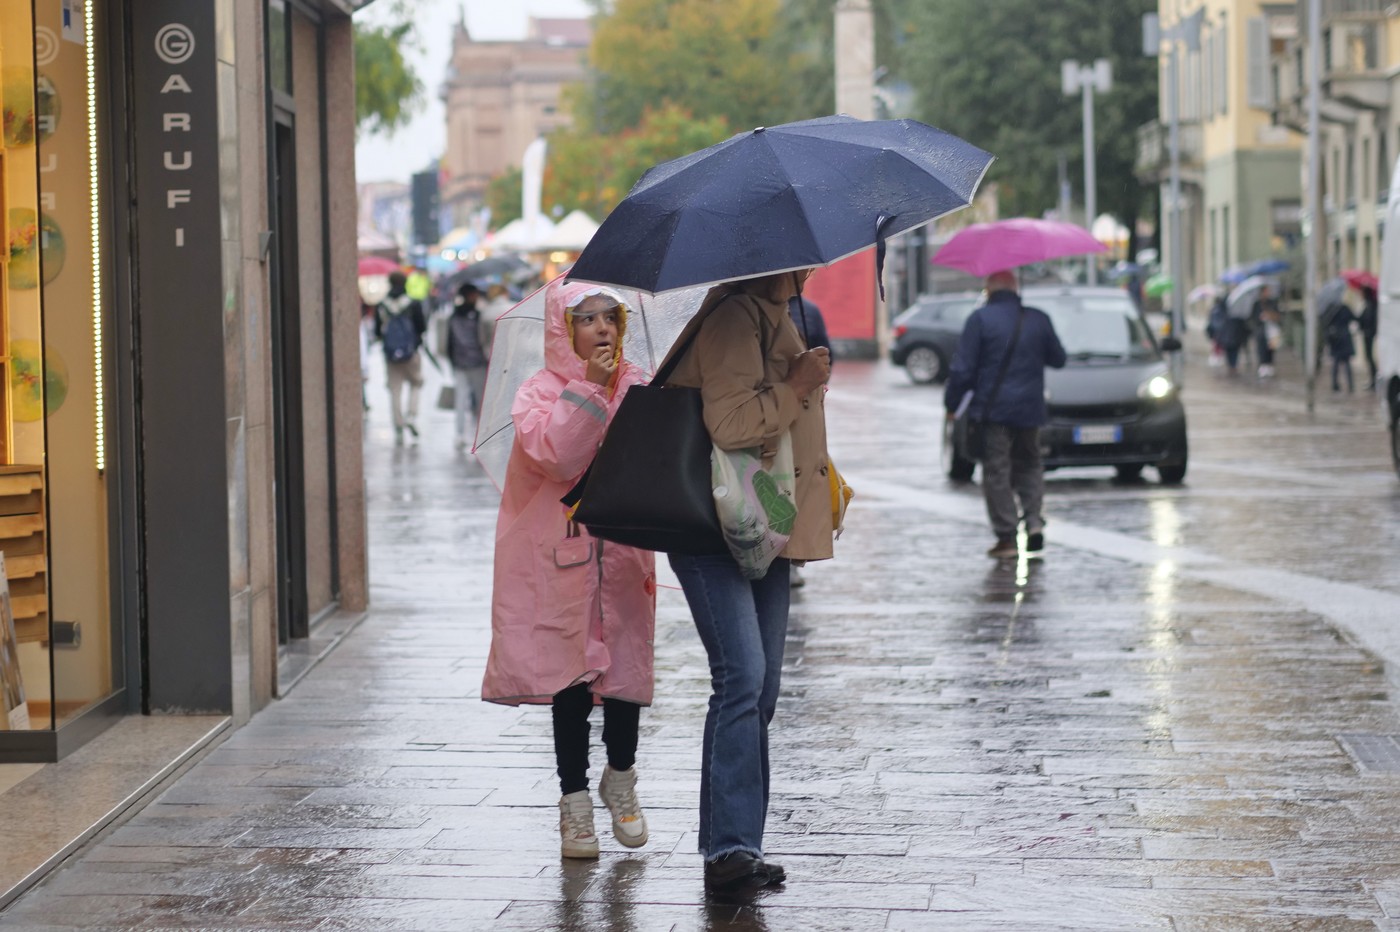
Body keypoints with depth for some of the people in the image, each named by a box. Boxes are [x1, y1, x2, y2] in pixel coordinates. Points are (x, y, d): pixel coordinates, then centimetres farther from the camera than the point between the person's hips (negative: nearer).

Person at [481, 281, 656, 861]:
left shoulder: (637, 388, 6)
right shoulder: (540, 393, -5)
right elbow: (554, 455, -23)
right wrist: (587, 389, -23)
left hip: (621, 555, 3)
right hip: (561, 560, -3)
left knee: (625, 665, 3)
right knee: (571, 678, -1)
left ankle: (620, 779, 28)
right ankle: (575, 801, 11)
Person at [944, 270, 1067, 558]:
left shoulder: (980, 319, -8)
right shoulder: (1039, 319, 5)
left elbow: (962, 368, -10)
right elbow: (1058, 359, 16)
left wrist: (951, 404, 0)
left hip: (992, 408, -4)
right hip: (1029, 409, 4)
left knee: (996, 472, 0)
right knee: (1029, 464, 19)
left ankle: (1006, 537, -2)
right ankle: (1034, 521, 4)